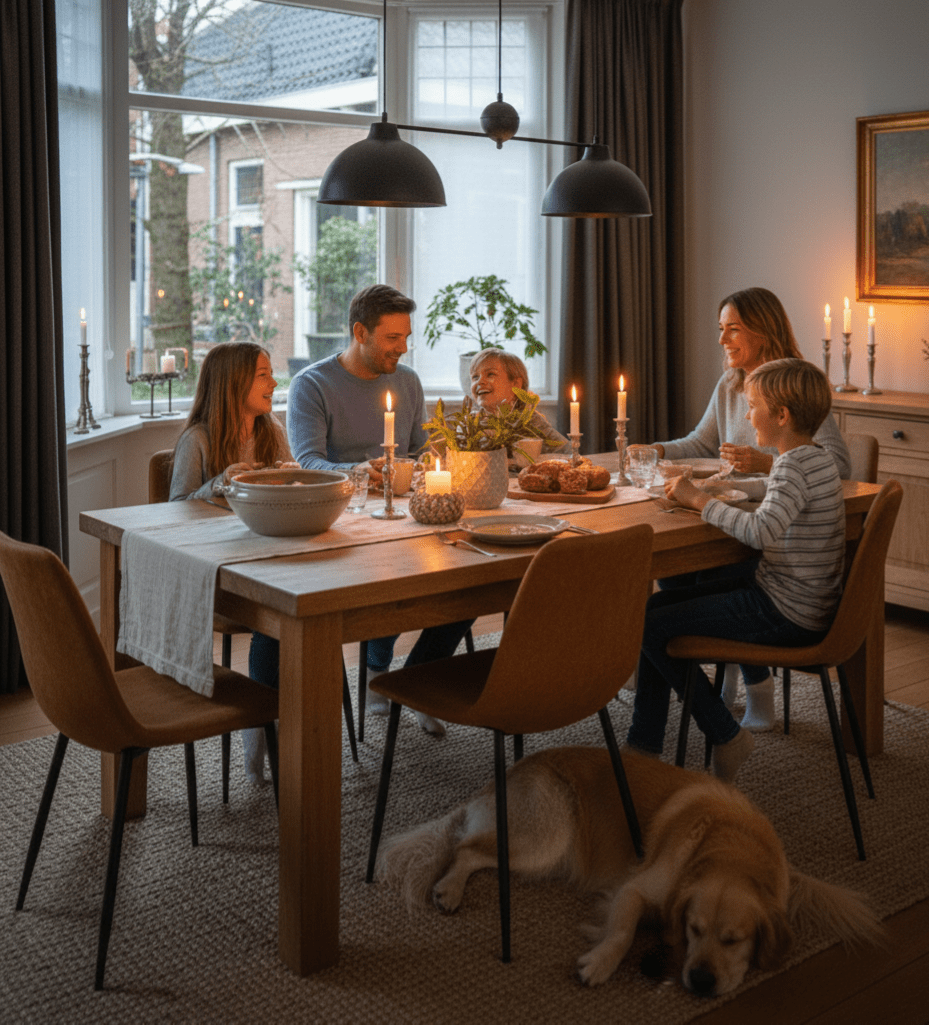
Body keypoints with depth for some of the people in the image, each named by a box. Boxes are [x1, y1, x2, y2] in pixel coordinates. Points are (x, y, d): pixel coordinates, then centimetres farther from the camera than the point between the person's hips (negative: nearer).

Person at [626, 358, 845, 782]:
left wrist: (700, 500, -23)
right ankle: (643, 745, 15)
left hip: (785, 612, -10)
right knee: (655, 604, 13)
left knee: (653, 628, -7)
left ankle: (727, 737, 5)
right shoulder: (816, 458, 9)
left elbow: (761, 531, -36)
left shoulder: (795, 467, -22)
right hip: (780, 591, 10)